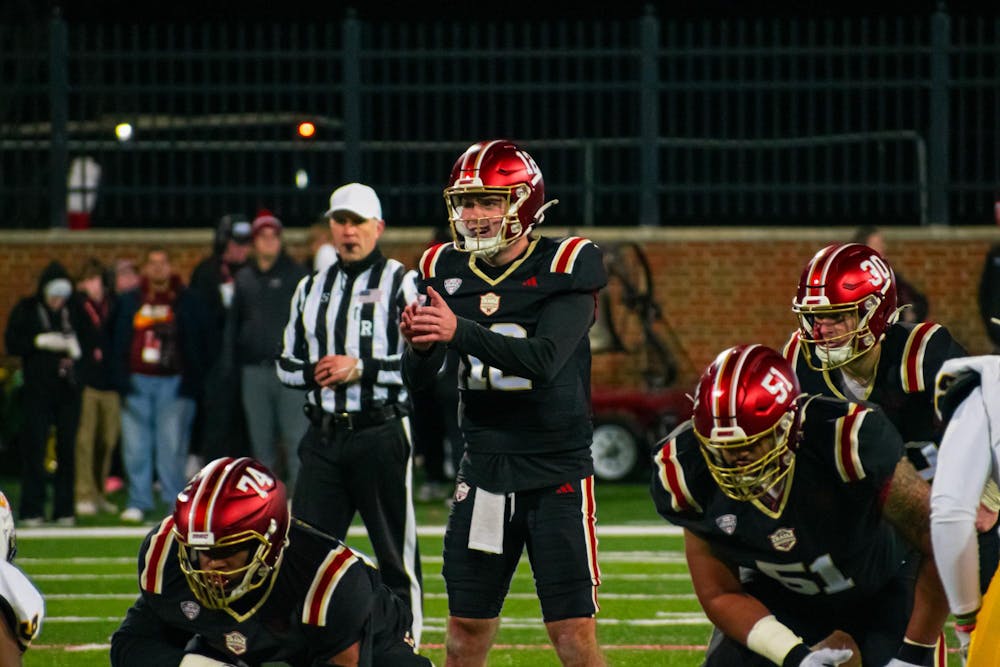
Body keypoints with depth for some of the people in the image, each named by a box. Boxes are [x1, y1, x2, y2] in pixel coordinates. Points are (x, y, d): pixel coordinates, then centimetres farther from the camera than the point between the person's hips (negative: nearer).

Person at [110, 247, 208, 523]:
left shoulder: (187, 302, 8)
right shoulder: (129, 302, 14)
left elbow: (196, 345, 5)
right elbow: (118, 343, 12)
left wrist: (191, 383, -4)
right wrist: (121, 381, 1)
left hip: (174, 383, -2)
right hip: (138, 382, 2)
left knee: (172, 445, -6)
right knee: (135, 445, 0)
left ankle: (175, 501, -1)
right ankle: (138, 502, 5)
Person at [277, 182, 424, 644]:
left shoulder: (400, 284, -1)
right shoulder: (311, 290, 17)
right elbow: (287, 365, 20)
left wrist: (362, 369, -14)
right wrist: (313, 372, -2)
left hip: (381, 434, -5)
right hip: (323, 437, 5)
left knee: (395, 556, -1)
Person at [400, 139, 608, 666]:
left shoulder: (564, 267, -10)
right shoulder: (447, 271, 2)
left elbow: (545, 359, -25)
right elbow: (418, 381, 1)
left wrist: (461, 333, -36)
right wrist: (419, 346, -22)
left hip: (557, 469, -4)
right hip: (484, 468, 4)